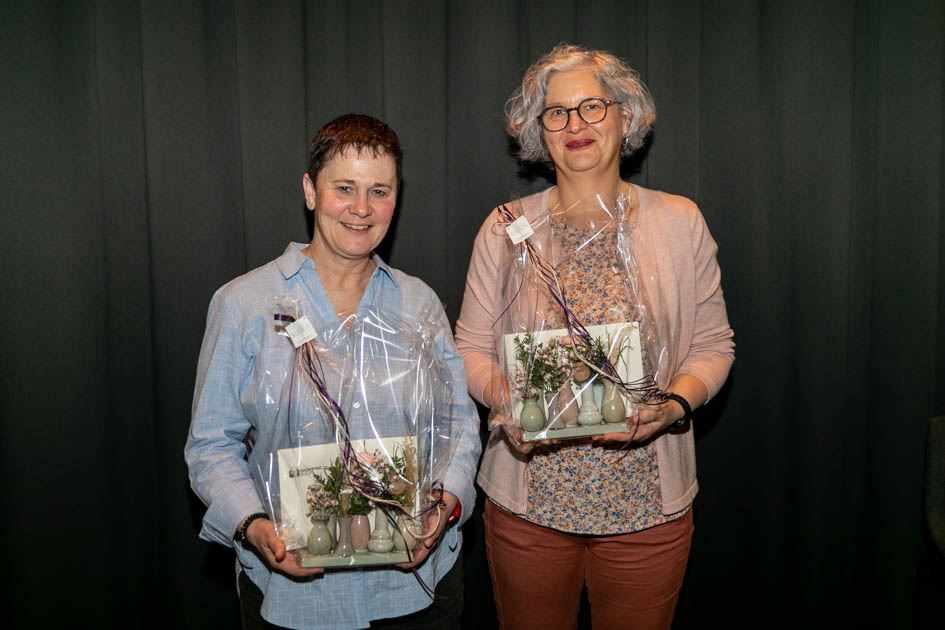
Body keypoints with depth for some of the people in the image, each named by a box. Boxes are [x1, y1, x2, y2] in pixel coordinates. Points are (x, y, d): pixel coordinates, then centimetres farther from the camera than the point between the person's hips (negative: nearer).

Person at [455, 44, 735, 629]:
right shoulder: (504, 228, 1)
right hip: (528, 501, 0)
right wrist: (508, 399, -16)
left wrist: (674, 404, -16)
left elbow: (713, 344, 3)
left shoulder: (679, 222, 0)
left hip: (648, 506, 0)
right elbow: (472, 347, 4)